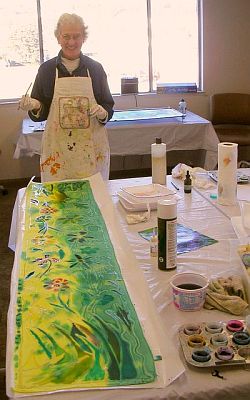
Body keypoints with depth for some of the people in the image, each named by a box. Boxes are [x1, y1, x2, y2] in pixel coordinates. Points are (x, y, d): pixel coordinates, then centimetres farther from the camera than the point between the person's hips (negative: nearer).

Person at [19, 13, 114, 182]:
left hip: (92, 147, 1)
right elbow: (40, 113, 8)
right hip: (57, 148, 0)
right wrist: (34, 107, -13)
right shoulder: (47, 69, 4)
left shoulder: (96, 68, 5)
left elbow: (108, 106, 10)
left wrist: (103, 113, -11)